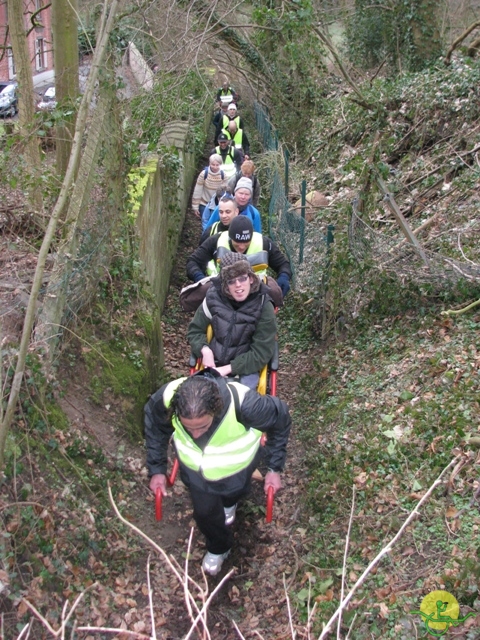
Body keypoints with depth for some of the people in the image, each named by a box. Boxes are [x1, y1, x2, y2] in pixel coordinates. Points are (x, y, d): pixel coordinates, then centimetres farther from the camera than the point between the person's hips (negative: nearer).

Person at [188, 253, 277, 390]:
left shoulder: (263, 306, -11)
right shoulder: (214, 297, -7)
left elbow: (261, 353, -11)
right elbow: (194, 330, 6)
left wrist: (228, 369, -20)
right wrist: (205, 350, -16)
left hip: (247, 367, -2)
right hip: (215, 364, 2)